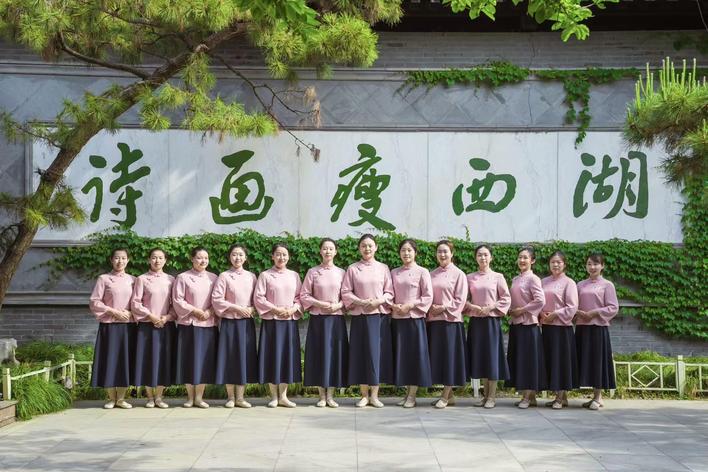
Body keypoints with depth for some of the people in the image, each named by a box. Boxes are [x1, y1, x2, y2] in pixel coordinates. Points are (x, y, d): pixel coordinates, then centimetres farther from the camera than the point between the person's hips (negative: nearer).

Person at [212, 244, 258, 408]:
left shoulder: (251, 276, 8)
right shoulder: (224, 276, -2)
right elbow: (216, 299, -8)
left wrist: (252, 309, -9)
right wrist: (237, 308, -13)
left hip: (247, 322, 3)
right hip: (229, 322, -3)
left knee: (245, 357, 3)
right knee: (230, 358, 0)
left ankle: (240, 397, 11)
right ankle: (230, 397, 10)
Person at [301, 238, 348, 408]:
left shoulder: (341, 273, 5)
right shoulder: (312, 272, 3)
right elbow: (304, 295, 2)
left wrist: (338, 305, -12)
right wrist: (319, 303, -11)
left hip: (336, 319, 1)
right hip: (318, 319, -1)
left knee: (335, 354, 0)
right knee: (319, 355, 0)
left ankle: (330, 395, 9)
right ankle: (322, 395, 9)